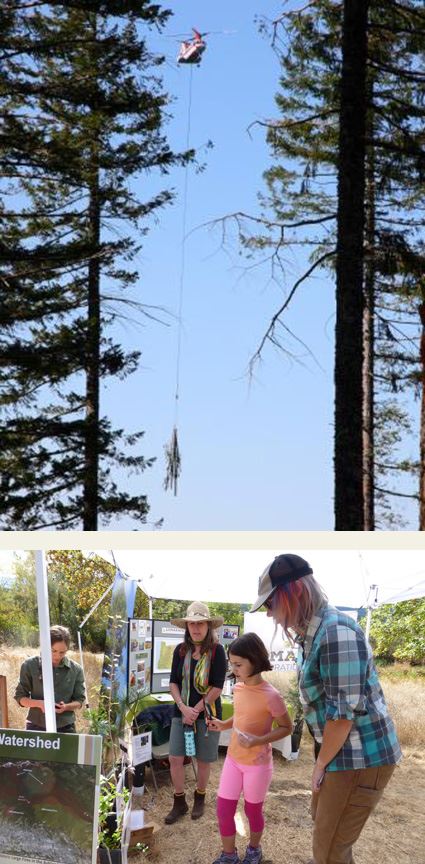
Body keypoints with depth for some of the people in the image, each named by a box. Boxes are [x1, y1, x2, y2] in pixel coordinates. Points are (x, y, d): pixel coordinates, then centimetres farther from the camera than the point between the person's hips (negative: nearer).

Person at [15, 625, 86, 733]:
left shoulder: (75, 669, 2)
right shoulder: (30, 665, -1)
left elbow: (79, 700, 8)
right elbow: (20, 697, 3)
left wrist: (66, 707, -15)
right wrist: (39, 704, -17)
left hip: (65, 728, 1)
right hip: (36, 728, -1)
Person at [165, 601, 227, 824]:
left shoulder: (216, 651, -9)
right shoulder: (180, 650, 2)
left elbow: (217, 687, -12)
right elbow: (173, 682, 2)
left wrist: (196, 710, -14)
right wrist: (183, 707, -12)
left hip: (207, 712, -3)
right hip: (182, 712, 3)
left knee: (203, 760, 9)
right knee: (175, 758, -2)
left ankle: (199, 799, 30)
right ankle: (179, 803, 15)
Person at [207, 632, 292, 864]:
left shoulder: (270, 696, -23)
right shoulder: (238, 688, -2)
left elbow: (286, 728, -13)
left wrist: (258, 741, -26)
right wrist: (223, 725, -4)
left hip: (258, 764, -5)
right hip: (233, 758, 5)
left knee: (253, 810, 13)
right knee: (223, 809, 6)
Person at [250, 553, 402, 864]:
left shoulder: (336, 631, -24)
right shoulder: (312, 632, 8)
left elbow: (345, 709, -24)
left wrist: (321, 764, -12)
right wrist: (322, 759, 11)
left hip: (361, 757, -10)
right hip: (342, 749, 10)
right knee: (321, 815, 29)